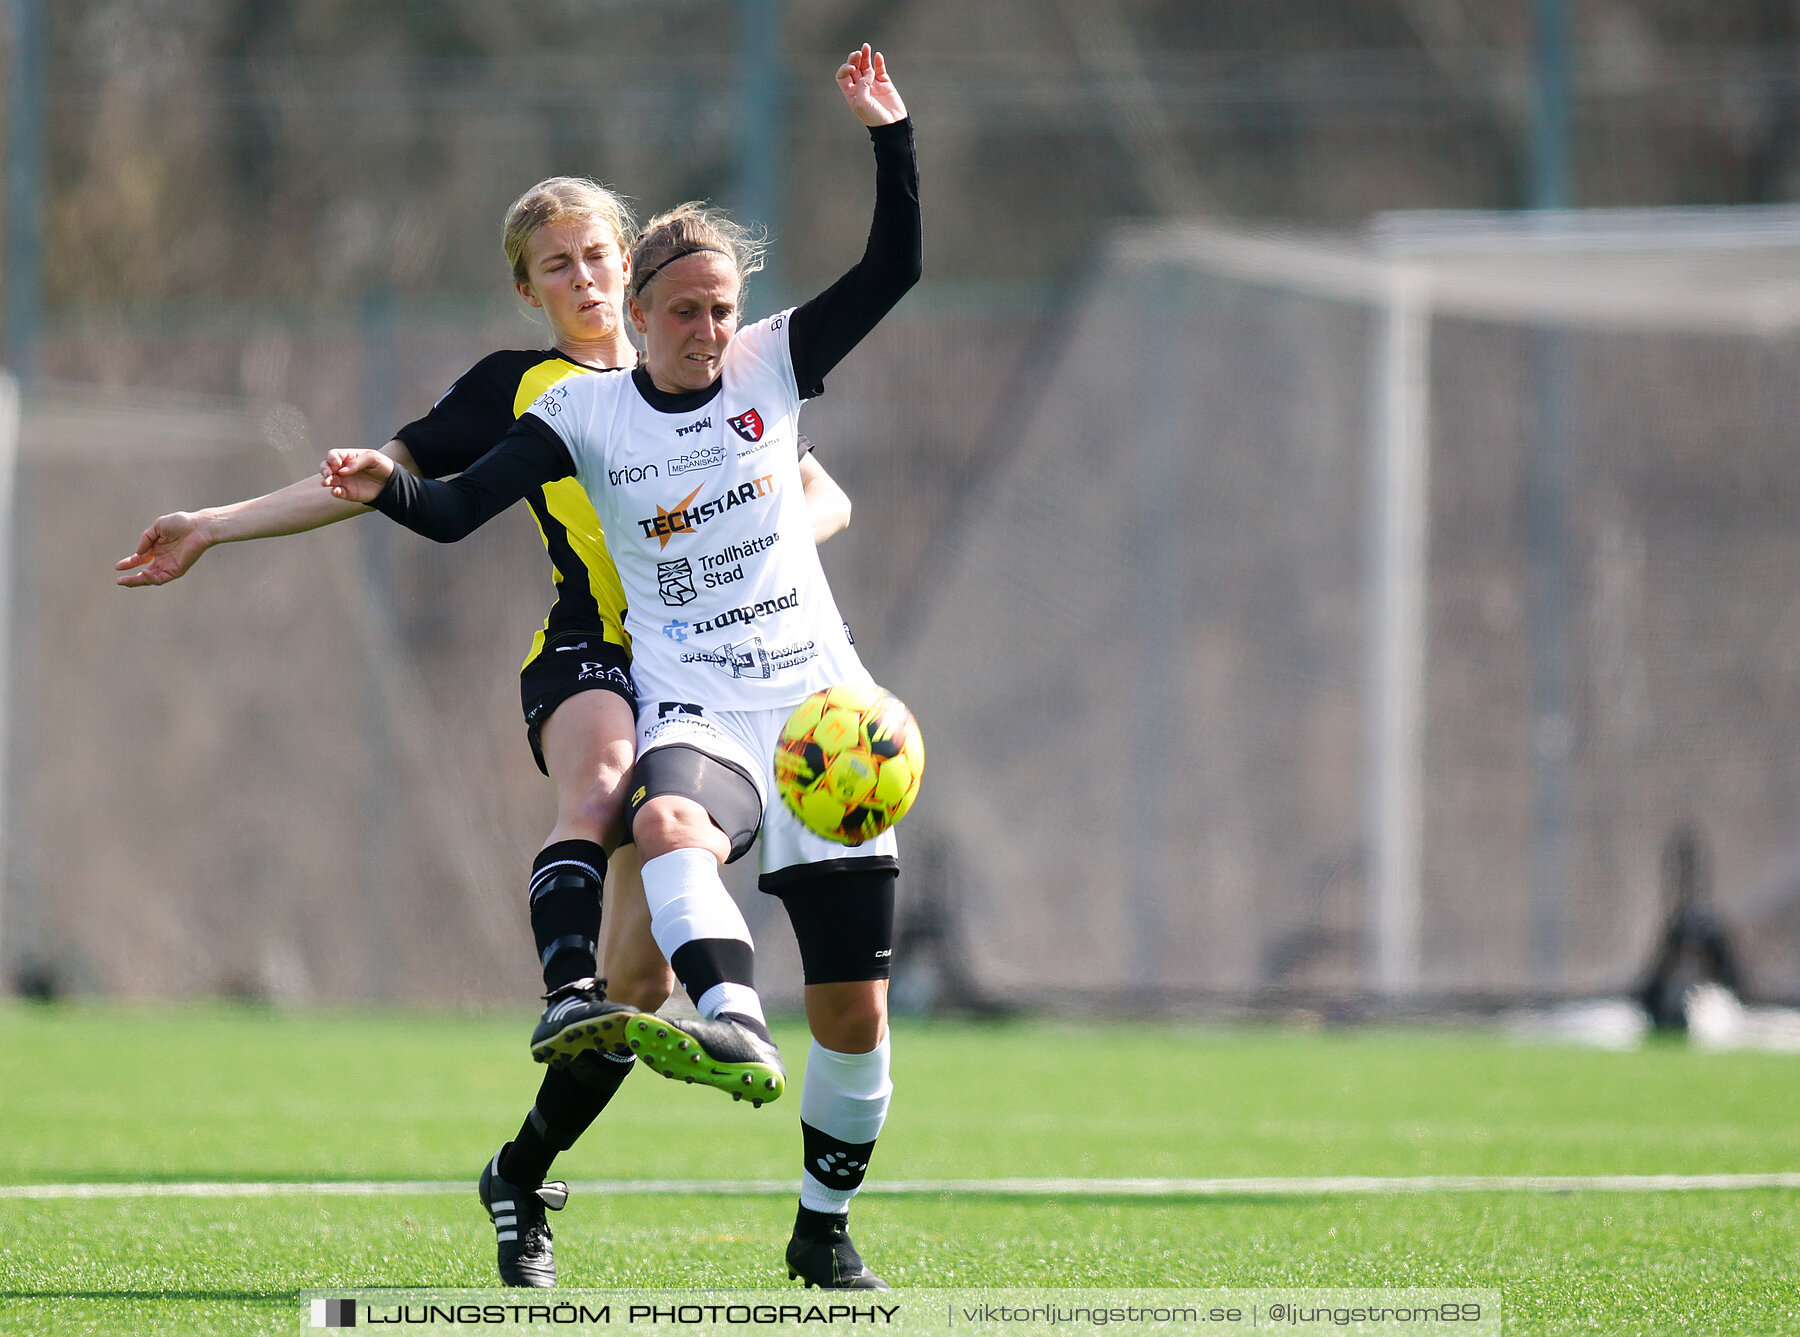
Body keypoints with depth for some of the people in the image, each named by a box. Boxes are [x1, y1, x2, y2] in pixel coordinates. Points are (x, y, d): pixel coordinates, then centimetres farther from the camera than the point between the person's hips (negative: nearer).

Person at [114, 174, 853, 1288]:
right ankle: (565, 995, -63)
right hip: (587, 654, -2)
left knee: (644, 972, -6)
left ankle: (523, 1174, 10)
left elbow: (826, 497, 17)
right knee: (600, 781, -40)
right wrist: (214, 526, 6)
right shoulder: (518, 388, 16)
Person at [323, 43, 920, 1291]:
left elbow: (896, 267, 0)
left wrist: (892, 134, -10)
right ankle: (734, 1029, -63)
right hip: (698, 710, -2)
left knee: (856, 1010, 1)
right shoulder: (588, 412, 1)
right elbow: (459, 509, -7)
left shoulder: (773, 364, 5)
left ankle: (825, 1229, 19)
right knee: (668, 818, -42)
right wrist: (387, 488, -26)